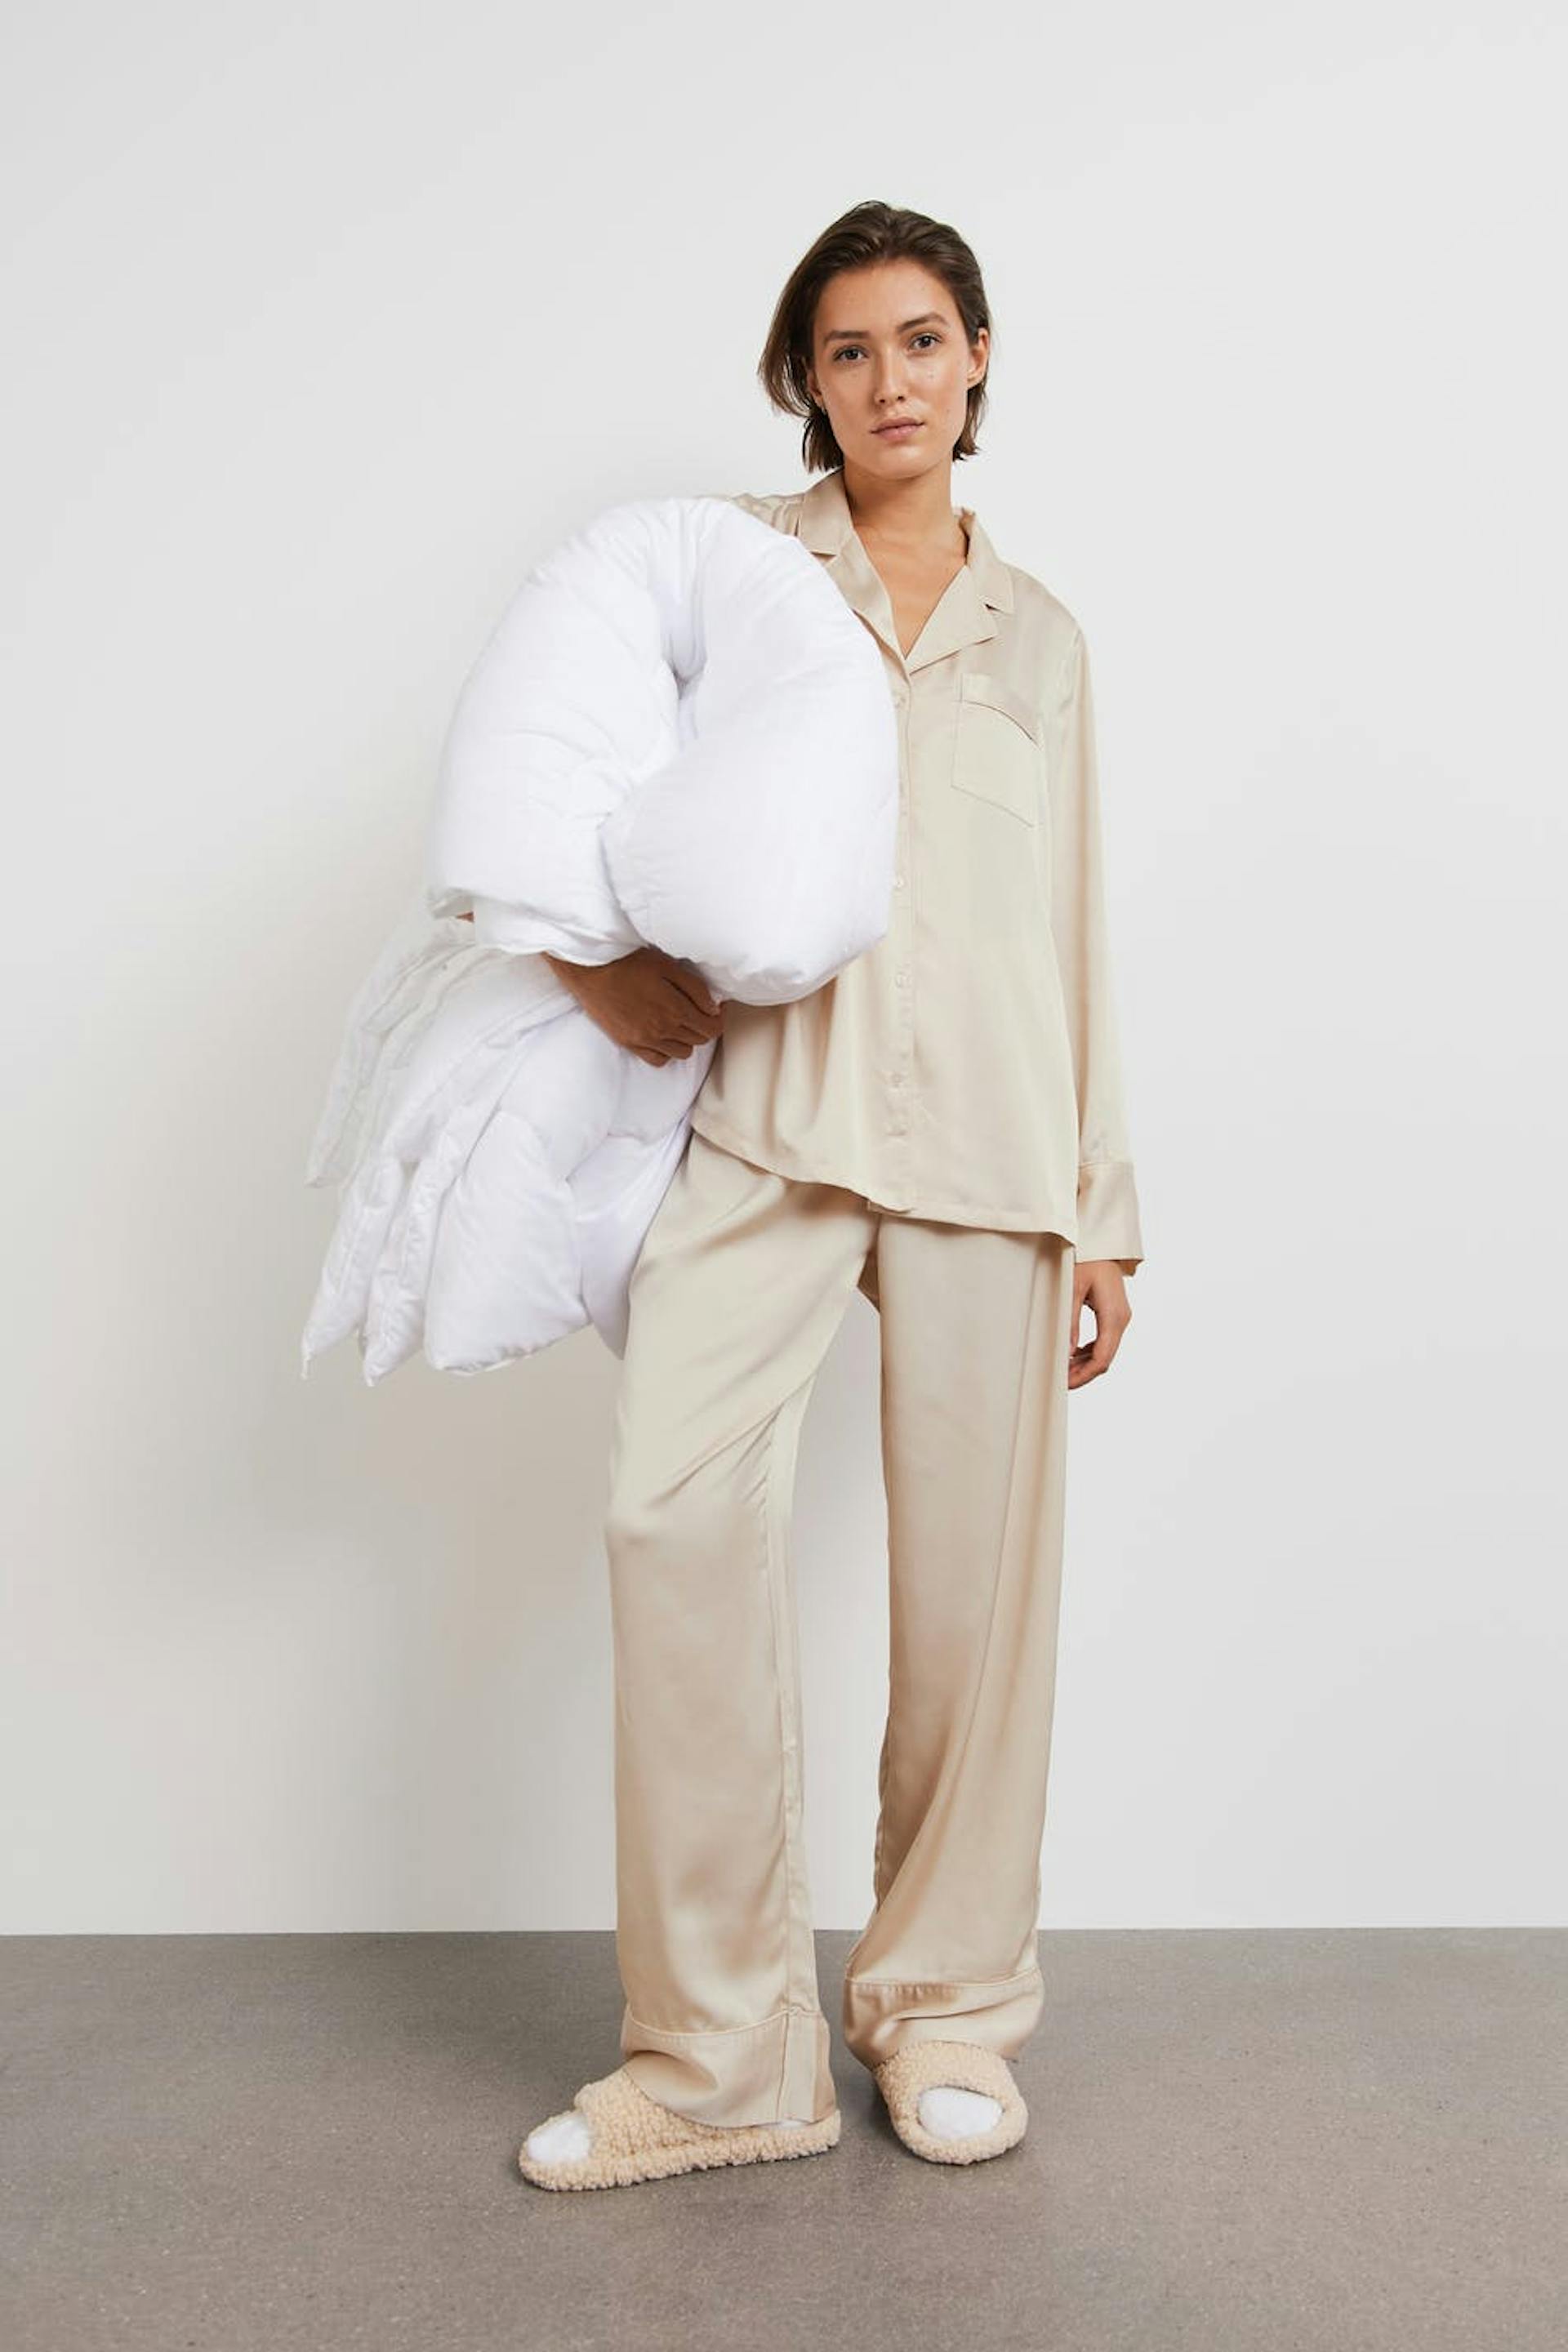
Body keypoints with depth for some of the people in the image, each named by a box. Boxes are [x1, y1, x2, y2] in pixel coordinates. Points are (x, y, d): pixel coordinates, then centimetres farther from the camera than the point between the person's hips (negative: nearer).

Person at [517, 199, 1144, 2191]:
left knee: (976, 1562, -1)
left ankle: (944, 2007, 18)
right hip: (765, 1106, -1)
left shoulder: (1038, 636, 21)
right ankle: (721, 2056, -5)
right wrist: (601, 936, -8)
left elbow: (1074, 933, 18)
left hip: (985, 1125, 2)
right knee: (676, 1507, -18)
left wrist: (1102, 1210, 13)